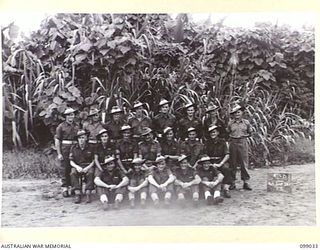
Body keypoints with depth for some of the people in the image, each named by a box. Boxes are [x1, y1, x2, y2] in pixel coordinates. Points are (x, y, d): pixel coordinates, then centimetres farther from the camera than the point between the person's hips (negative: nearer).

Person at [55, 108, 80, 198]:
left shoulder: (76, 126, 13)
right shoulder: (61, 126, 0)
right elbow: (57, 140, -3)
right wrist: (59, 154, -9)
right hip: (64, 150, -4)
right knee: (64, 169, -2)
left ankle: (71, 187, 16)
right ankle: (64, 188, 4)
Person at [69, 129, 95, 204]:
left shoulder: (91, 148, 2)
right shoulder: (73, 148, 5)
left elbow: (93, 161, 2)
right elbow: (71, 161, 5)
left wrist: (88, 168, -16)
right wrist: (77, 167, -15)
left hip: (88, 166, -1)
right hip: (77, 166, 1)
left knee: (90, 173, -35)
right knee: (73, 173, -32)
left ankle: (88, 194, -32)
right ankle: (78, 194, -32)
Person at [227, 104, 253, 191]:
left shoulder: (246, 122, 4)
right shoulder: (230, 123, 5)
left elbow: (250, 132, 15)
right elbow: (227, 133, 16)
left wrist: (244, 136, 5)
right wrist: (231, 138, 4)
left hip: (243, 143, -1)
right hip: (233, 143, 1)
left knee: (244, 162, 0)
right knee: (233, 163, 4)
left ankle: (246, 182, 7)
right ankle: (233, 182, 12)